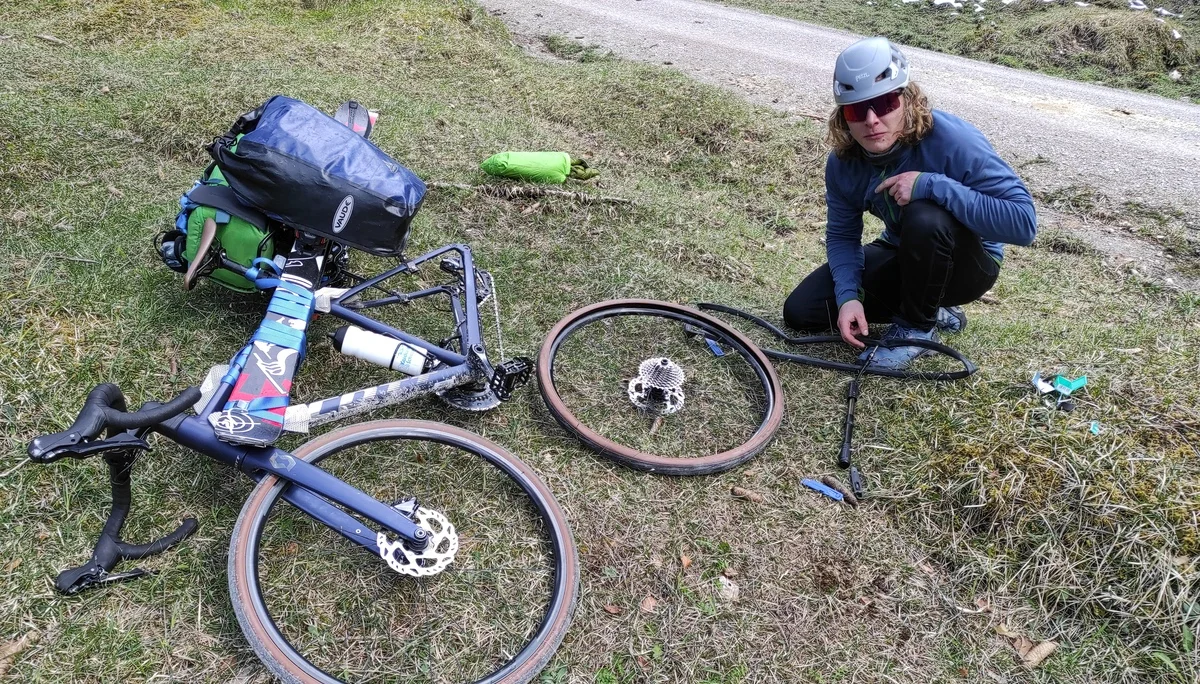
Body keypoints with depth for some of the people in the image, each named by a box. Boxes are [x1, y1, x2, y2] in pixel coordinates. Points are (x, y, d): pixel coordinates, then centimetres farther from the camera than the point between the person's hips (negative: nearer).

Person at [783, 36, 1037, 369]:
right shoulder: (843, 163, -15)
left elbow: (1022, 222, -37)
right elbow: (841, 235, -4)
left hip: (968, 263, -5)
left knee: (925, 218, -39)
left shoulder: (953, 141, -31)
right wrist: (848, 296, -22)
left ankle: (918, 325, -11)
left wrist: (931, 185, -42)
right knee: (800, 312, -5)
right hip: (905, 257, 6)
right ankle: (927, 306, 9)